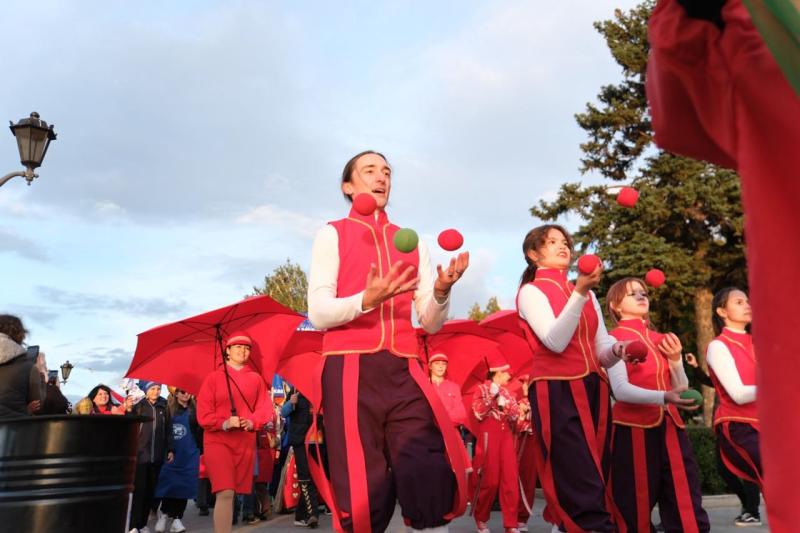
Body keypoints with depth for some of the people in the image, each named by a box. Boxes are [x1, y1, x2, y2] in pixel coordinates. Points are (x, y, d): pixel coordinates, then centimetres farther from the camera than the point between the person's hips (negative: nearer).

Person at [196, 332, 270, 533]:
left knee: (235, 492, 6)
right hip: (218, 440, -3)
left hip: (246, 441, 3)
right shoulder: (213, 377, 4)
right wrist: (224, 423, -18)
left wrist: (252, 422, -15)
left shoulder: (256, 379, 11)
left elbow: (263, 407, 5)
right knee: (225, 492, -15)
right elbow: (203, 413, -2)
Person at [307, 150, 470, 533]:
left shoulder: (413, 243, 17)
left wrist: (441, 291, -10)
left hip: (403, 369, 3)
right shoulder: (332, 234, 7)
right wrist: (366, 300, -22)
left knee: (431, 473, -10)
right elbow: (318, 313, -5)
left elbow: (431, 323, 11)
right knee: (364, 487, -1)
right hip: (350, 369, -3)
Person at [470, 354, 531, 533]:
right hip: (489, 437, -5)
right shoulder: (482, 389, 5)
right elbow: (479, 413, -10)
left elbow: (518, 422, 14)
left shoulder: (508, 394, 19)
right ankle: (481, 518, 18)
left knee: (511, 480, -1)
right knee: (490, 480, -2)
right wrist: (491, 396, -14)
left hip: (507, 438, 5)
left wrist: (525, 397, 3)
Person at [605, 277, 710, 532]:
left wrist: (675, 359, -2)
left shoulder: (664, 340, 15)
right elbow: (621, 390, -17)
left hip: (670, 427, 6)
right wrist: (663, 398, -31)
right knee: (635, 508, 1)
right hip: (633, 429, -6)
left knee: (686, 505, 6)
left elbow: (681, 390, 15)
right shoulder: (614, 339, -4)